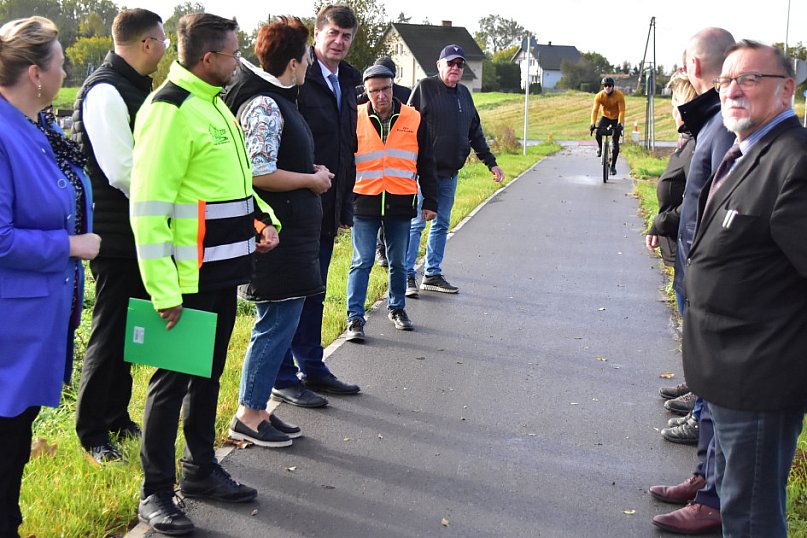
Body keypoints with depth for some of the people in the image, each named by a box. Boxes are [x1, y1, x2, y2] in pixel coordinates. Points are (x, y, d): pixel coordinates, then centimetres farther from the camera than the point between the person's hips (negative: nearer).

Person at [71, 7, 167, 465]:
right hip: (118, 234, -9)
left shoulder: (137, 88, 13)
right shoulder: (105, 92, -18)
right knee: (110, 332, 1)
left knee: (130, 328, 17)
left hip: (142, 234, 9)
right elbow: (123, 172, -24)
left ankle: (117, 417, 31)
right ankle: (92, 433, 15)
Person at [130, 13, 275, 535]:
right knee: (173, 378, 2)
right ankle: (156, 493, 16)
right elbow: (148, 207, -21)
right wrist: (164, 290, -23)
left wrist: (259, 217, 8)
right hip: (189, 278, -9)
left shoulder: (213, 102, 13)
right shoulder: (170, 110, -17)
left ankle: (201, 470, 34)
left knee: (208, 372, 19)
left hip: (223, 272, 9)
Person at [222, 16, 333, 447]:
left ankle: (256, 408, 23)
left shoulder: (277, 100, 16)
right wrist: (312, 180, -12)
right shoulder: (265, 106, -16)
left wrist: (310, 172, 13)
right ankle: (248, 416, 7)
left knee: (279, 323, 14)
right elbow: (260, 174, -23)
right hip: (278, 235, -11)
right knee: (276, 323, -4)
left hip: (292, 232, 11)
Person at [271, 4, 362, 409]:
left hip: (327, 208, 8)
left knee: (313, 292, 16)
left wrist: (345, 204, 18)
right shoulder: (299, 80, -13)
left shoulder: (346, 83, 14)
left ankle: (311, 368, 27)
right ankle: (284, 378, 10)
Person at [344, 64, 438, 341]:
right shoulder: (355, 120, 0)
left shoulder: (413, 120, 4)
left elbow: (426, 165, 10)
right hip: (364, 202, -2)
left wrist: (430, 201, 7)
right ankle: (355, 318, 2)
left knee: (398, 262, 13)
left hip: (401, 203, 2)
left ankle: (397, 308, 30)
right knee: (361, 263, -2)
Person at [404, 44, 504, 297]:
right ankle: (407, 276, -1)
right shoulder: (425, 88, -3)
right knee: (416, 223, -6)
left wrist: (491, 162, 21)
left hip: (450, 173, 7)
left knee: (442, 224, 10)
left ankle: (432, 275, 19)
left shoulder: (464, 94, 17)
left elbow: (475, 132, 25)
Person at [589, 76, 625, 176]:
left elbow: (622, 111, -25)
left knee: (615, 143, -7)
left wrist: (620, 124, -38)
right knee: (598, 133, -28)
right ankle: (600, 147, 6)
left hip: (617, 119, -1)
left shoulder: (619, 95, -23)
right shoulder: (599, 96, -18)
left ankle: (613, 166, 4)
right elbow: (595, 110, -23)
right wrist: (593, 124, -36)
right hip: (605, 117, 2)